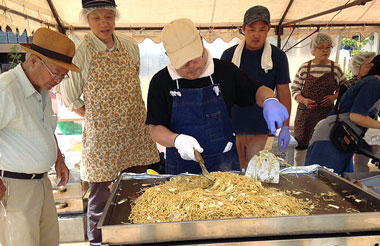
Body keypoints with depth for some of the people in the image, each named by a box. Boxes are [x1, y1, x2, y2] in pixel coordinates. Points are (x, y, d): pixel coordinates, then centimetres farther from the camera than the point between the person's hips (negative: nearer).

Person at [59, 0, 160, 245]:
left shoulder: (130, 45, 3)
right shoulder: (80, 53, -10)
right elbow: (70, 98, -2)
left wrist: (137, 111, 9)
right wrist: (98, 119, -2)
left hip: (135, 129, 5)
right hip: (102, 134, -4)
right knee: (101, 194, 5)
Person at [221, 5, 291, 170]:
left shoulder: (277, 56, 2)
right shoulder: (229, 54, 5)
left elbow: (283, 93, 3)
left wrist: (285, 127, -1)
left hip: (259, 128, -1)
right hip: (231, 125, 1)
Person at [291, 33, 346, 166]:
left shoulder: (336, 68, 3)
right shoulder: (304, 67, 0)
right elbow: (294, 90, 3)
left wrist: (334, 96, -5)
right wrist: (304, 100, -15)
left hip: (327, 113, 1)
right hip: (305, 113, 0)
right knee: (301, 144, 5)